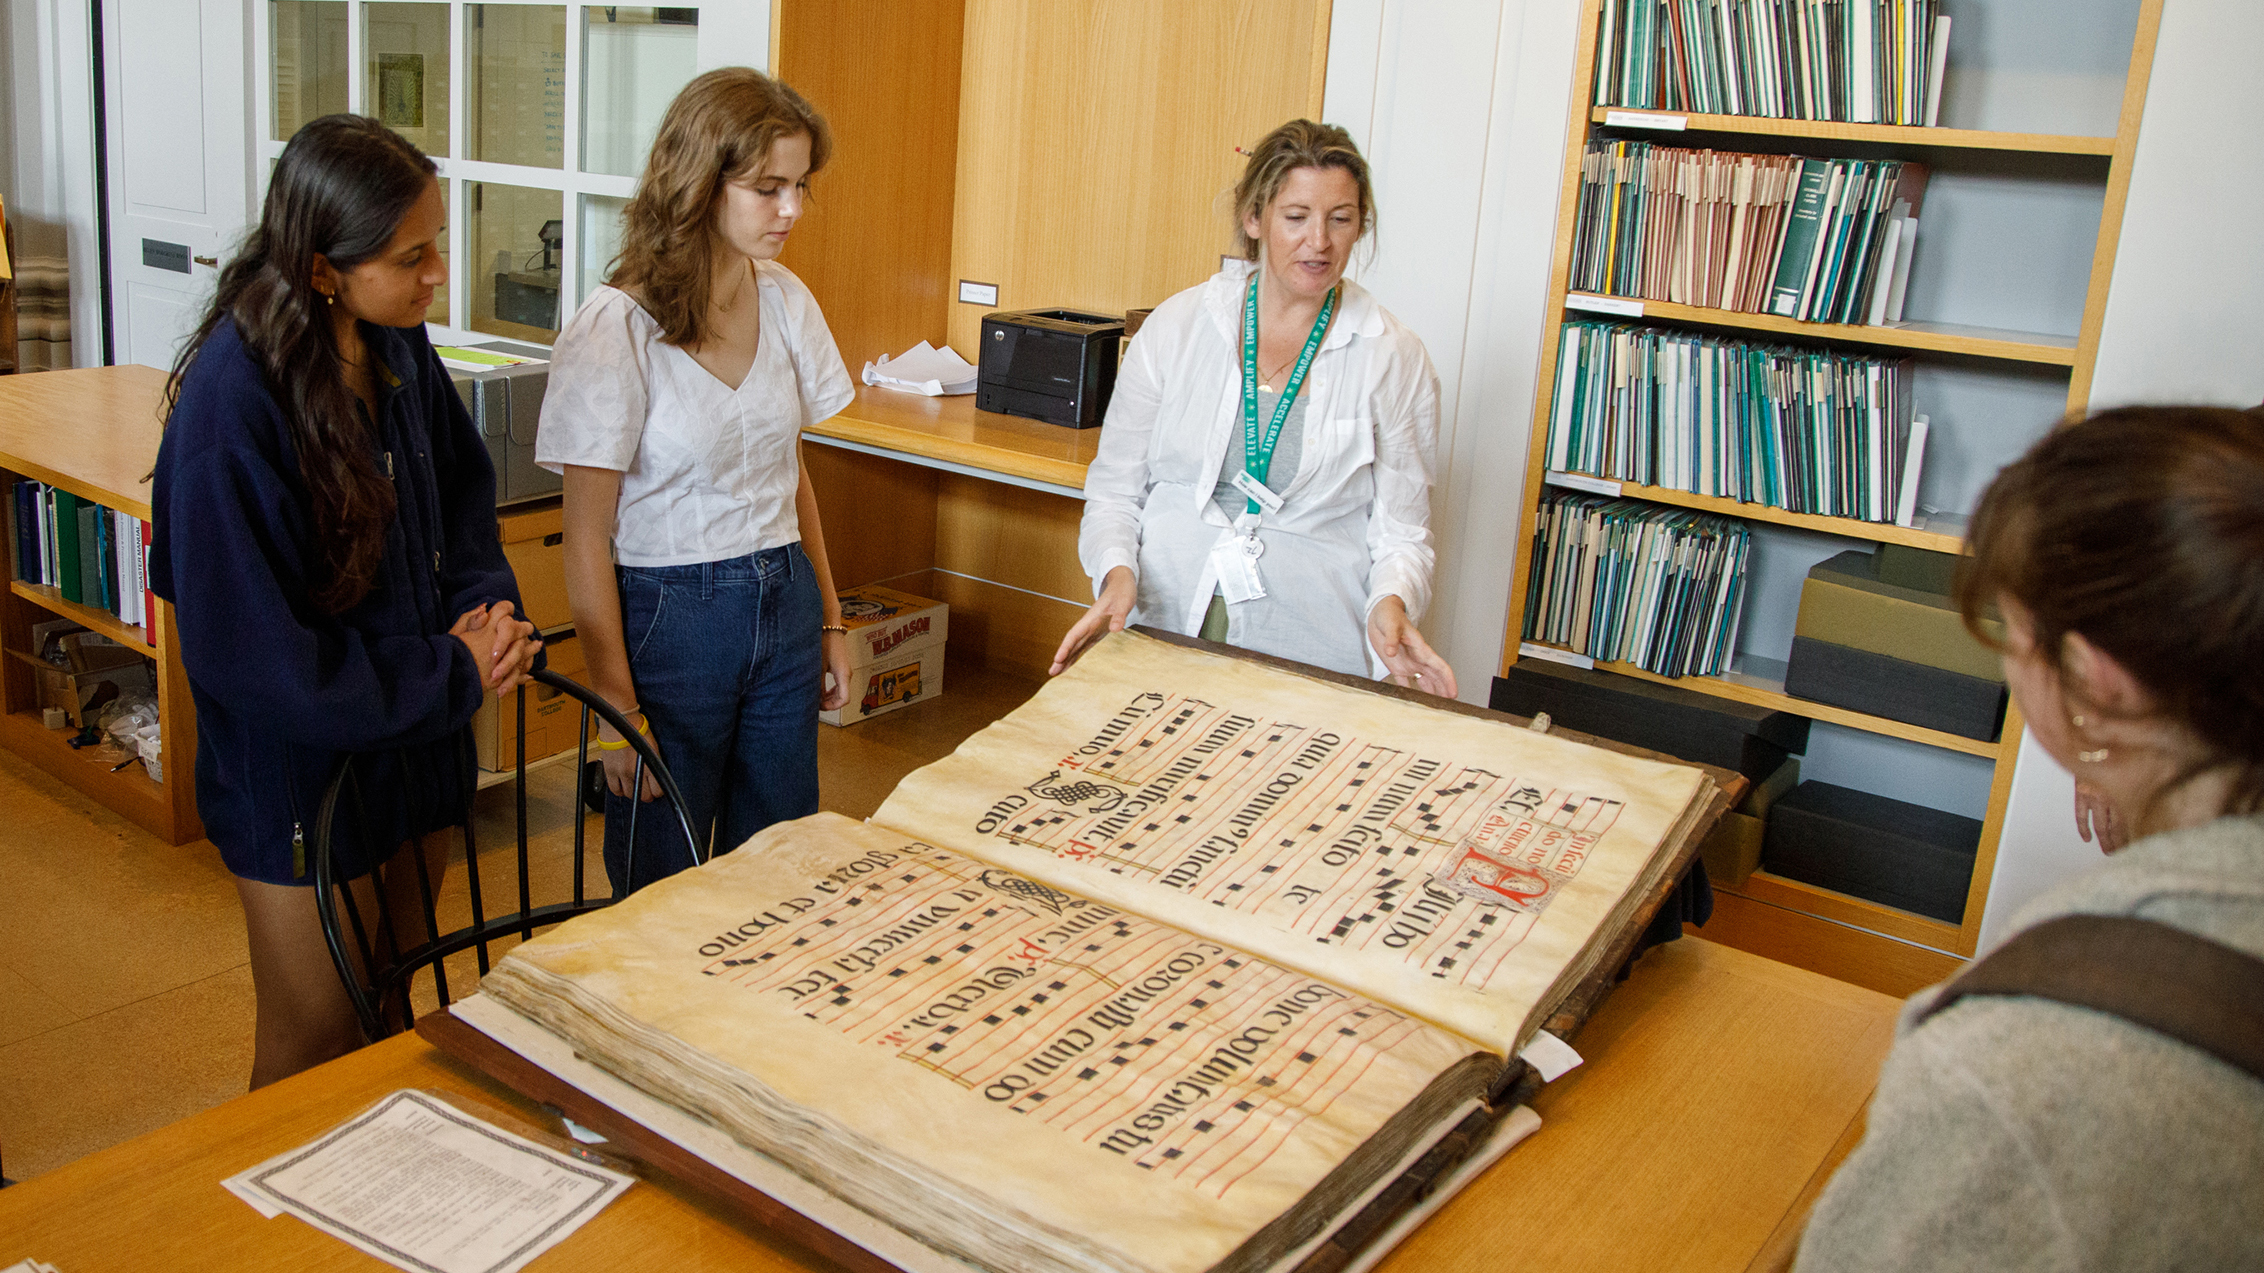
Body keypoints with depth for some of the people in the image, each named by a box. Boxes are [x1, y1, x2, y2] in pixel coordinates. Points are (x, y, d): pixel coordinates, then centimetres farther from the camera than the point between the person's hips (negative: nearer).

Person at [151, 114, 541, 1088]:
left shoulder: (394, 344, -3)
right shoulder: (231, 397, -25)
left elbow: (462, 486, 13)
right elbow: (246, 651, -23)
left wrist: (486, 604, -6)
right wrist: (452, 675, -19)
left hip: (415, 741, 7)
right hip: (301, 769, -7)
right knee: (314, 1054, 11)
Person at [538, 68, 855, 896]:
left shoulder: (786, 302, 3)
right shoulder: (615, 330, -15)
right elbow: (588, 539, -12)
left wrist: (829, 618, 13)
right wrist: (616, 704, -13)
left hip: (783, 605, 5)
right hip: (669, 616, -5)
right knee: (661, 889, 10)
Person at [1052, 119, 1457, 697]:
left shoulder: (1396, 359, 4)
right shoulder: (1176, 326, 6)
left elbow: (1401, 530, 6)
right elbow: (1114, 488, 9)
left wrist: (1392, 603, -15)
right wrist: (1118, 574, -11)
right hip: (1164, 634, 1)